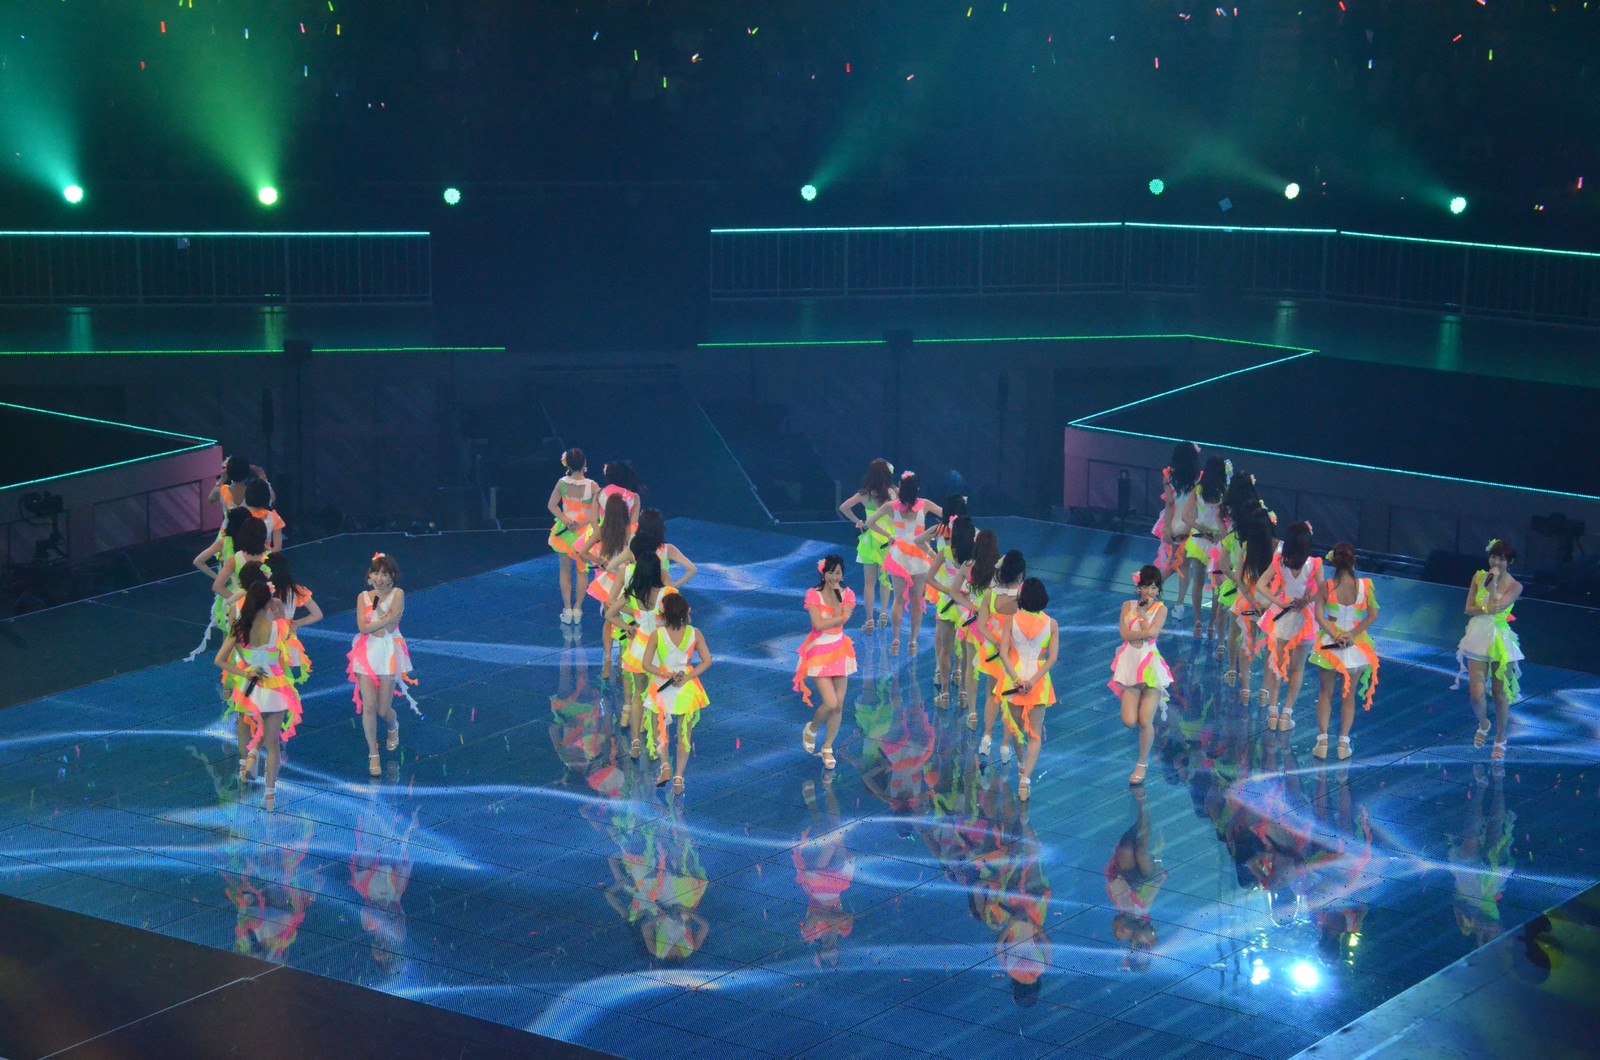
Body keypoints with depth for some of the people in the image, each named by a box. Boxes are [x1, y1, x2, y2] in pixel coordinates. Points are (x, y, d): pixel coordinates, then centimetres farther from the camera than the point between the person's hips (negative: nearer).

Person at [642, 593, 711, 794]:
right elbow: (707, 661, -9)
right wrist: (686, 678, -13)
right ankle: (679, 776, 10)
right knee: (684, 734, 13)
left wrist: (667, 675, -13)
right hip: (687, 688, 1)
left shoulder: (657, 635, -14)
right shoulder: (695, 634, -9)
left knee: (659, 728, 21)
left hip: (663, 686, -1)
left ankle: (666, 766, 5)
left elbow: (646, 664, -16)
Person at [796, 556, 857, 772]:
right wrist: (839, 618, -16)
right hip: (819, 651, -4)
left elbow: (841, 618, -18)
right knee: (830, 704, -14)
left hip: (840, 651, 4)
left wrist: (836, 594, -17)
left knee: (838, 705, 6)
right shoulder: (813, 594, -11)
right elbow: (819, 624, -22)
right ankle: (811, 729, 18)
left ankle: (827, 748, 23)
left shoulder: (847, 594, -1)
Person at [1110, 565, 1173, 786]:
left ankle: (1142, 764, 14)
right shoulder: (1128, 605, 6)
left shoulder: (1161, 609, -1)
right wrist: (1146, 633, -11)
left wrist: (1142, 611, -7)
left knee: (1145, 721, -5)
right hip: (1130, 663, 2)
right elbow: (1124, 634, -7)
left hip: (1150, 664, -2)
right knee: (1129, 721, -7)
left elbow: (1152, 631, -18)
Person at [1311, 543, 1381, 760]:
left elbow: (1319, 616, -15)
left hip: (1330, 644, -1)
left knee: (1325, 693, 14)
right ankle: (1343, 743, 13)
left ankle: (1322, 741, 9)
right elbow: (1373, 615, -11)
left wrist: (1336, 635, -16)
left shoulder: (1326, 586, -12)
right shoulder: (1364, 585, -11)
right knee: (1349, 696, 14)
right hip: (1356, 645, 1)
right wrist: (1352, 634, -12)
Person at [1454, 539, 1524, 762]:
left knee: (1500, 693, 6)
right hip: (1478, 637, 2)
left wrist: (1493, 583, -19)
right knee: (1476, 693, -5)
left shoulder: (1514, 586, -8)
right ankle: (1483, 725, 28)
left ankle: (1500, 739, 26)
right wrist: (1488, 609, -15)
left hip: (1500, 641, -2)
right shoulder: (1479, 577, 1)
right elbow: (1469, 609, 1)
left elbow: (1495, 606, -22)